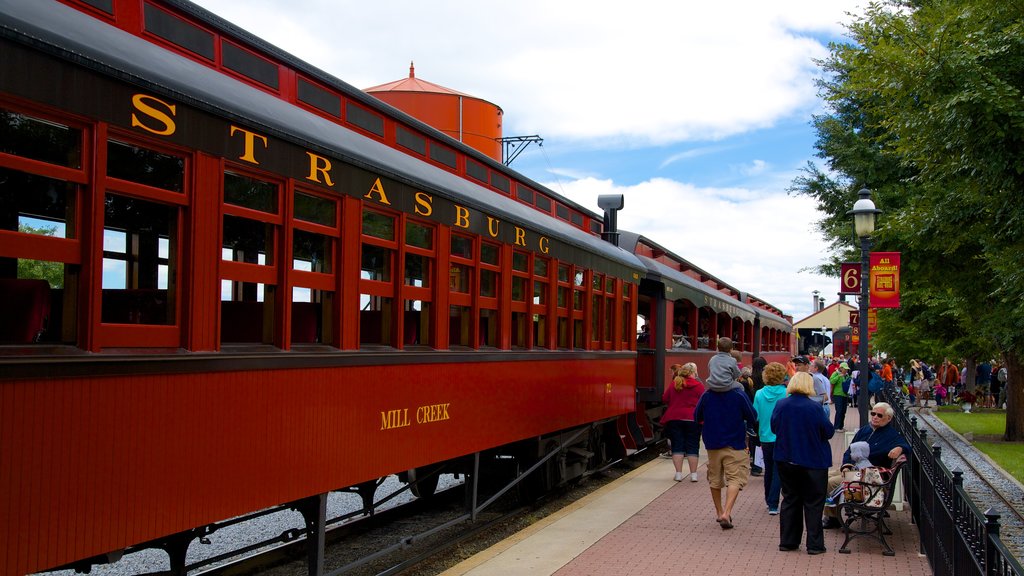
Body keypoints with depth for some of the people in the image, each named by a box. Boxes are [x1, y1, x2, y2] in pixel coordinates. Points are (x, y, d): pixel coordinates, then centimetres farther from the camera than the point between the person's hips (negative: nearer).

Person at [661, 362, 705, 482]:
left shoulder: (674, 384, 3)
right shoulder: (699, 386, -4)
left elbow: (664, 399, 7)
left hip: (674, 418, 2)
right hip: (693, 419, -2)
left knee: (677, 446, 6)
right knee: (692, 447, 6)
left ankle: (678, 473, 2)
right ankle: (693, 474, 7)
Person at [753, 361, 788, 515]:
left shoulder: (759, 394, -5)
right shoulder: (787, 394, -12)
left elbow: (755, 417, 0)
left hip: (765, 438, 3)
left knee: (768, 469, 18)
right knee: (778, 471, 1)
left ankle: (769, 501, 32)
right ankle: (773, 504, -6)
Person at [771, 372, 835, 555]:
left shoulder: (780, 405, -5)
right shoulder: (814, 407, -17)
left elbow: (774, 427, 7)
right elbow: (828, 432, -11)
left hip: (785, 460, 4)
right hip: (812, 462, -4)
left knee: (790, 500, 14)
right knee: (813, 503, 6)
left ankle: (787, 541, 17)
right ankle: (814, 544, 7)